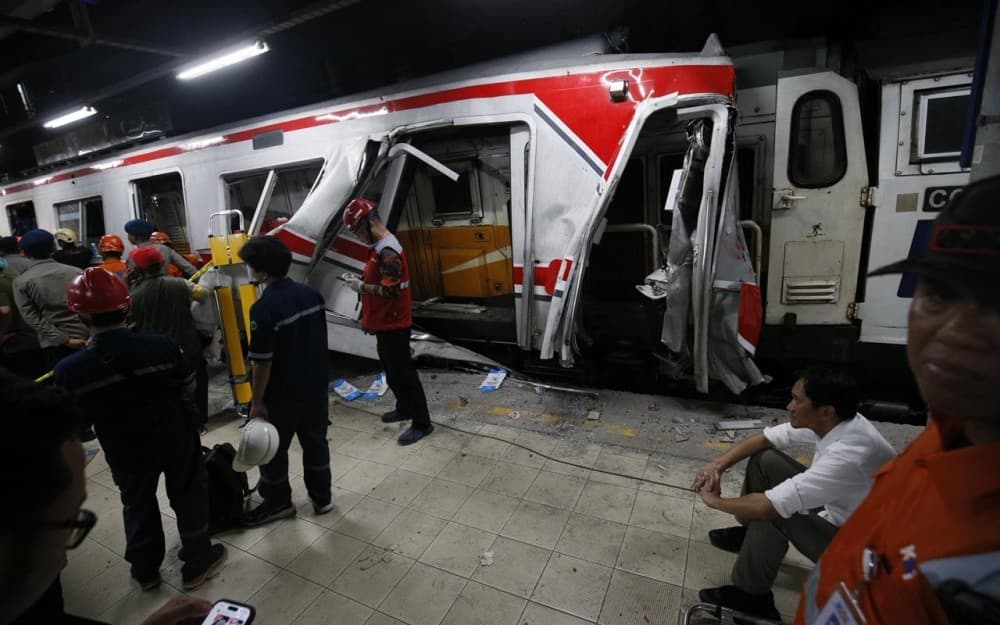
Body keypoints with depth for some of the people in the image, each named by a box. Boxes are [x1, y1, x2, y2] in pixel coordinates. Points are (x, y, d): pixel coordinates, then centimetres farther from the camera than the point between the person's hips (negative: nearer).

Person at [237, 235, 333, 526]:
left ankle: (278, 502, 33)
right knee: (315, 440, 19)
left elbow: (262, 362, -20)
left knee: (272, 449, 15)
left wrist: (257, 401, -9)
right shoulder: (312, 294, -2)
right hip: (316, 386, 6)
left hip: (282, 394, -6)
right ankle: (322, 497, 32)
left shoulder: (264, 308, -23)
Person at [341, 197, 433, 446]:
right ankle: (405, 408, 39)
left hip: (393, 325, -11)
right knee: (392, 370, 22)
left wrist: (361, 287, -17)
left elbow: (390, 290, -27)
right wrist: (361, 279, 8)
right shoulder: (381, 246, 11)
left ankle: (422, 423, 8)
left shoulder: (387, 251, -22)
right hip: (386, 323, 11)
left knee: (402, 372, -3)